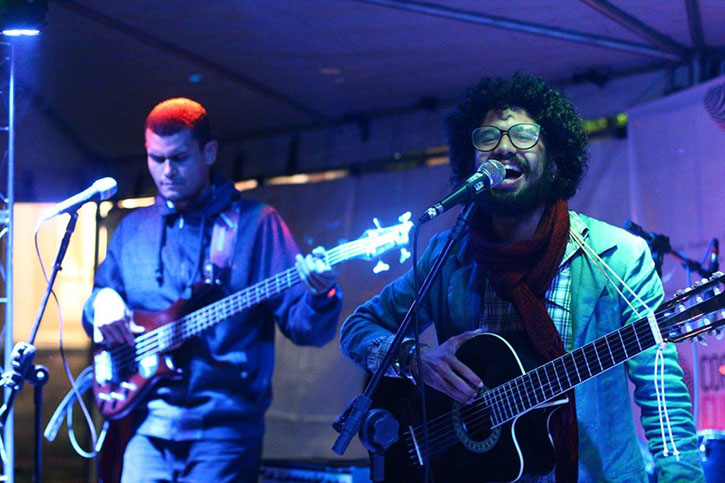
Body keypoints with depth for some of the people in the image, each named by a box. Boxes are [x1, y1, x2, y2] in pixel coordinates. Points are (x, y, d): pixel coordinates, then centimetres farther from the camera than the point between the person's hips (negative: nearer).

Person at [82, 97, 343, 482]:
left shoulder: (254, 223, 2)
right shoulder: (132, 229, 15)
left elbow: (303, 326, -2)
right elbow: (96, 320, 23)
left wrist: (319, 296, -24)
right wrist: (102, 303, 0)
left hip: (222, 426, -3)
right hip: (146, 424, 3)